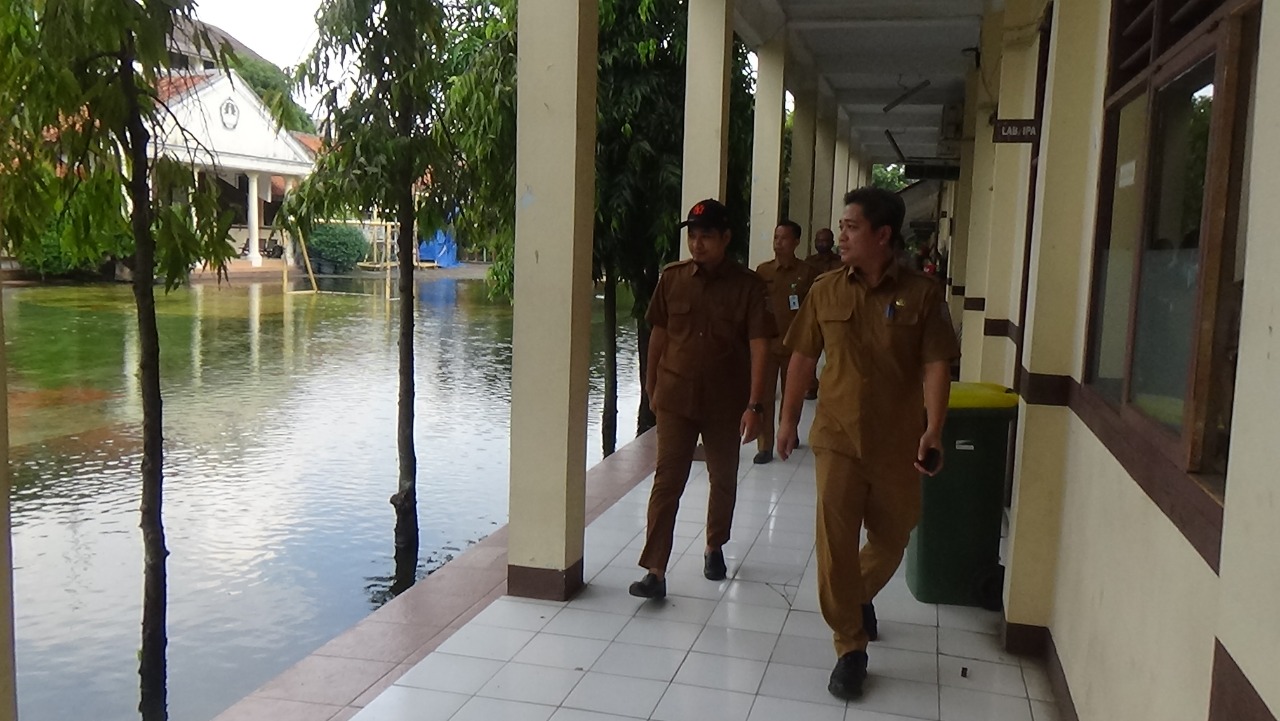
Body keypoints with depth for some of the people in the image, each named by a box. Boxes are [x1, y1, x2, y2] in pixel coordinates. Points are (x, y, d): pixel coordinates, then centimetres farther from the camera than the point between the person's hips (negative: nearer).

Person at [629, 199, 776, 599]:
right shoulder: (672, 279, 0)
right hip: (675, 398, 0)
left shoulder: (747, 286, -7)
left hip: (726, 402, 0)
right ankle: (654, 571, -5)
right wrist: (651, 386, 13)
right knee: (666, 481, -5)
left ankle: (714, 548, 39)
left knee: (723, 479, 16)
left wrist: (754, 405, -17)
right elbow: (659, 335, 9)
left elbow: (758, 346, -11)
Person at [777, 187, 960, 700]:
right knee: (834, 538, -7)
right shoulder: (825, 291, 2)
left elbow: (936, 365, -9)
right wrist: (788, 418, 13)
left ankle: (860, 596, 46)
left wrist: (933, 429, -19)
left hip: (896, 441, 0)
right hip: (837, 436, 1)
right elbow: (802, 357, 9)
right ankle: (850, 648, 6)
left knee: (891, 538, 14)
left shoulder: (922, 294, -6)